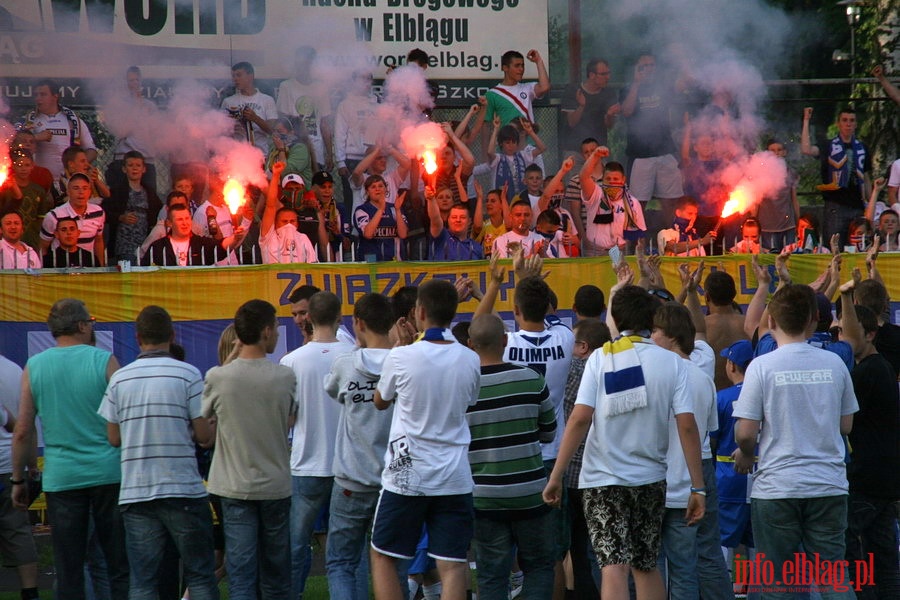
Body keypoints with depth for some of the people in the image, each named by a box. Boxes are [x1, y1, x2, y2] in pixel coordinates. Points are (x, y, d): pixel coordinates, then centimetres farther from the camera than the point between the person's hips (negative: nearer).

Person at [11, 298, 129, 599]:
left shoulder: (34, 367, 2)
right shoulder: (104, 361, -4)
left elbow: (23, 431, 2)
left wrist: (18, 479, 11)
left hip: (61, 480, 2)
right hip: (108, 473, -2)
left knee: (68, 573, 4)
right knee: (120, 564, 4)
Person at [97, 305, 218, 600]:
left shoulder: (119, 379, 3)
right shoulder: (188, 374, -6)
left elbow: (114, 438, 8)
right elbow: (204, 436, -7)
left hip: (135, 494, 2)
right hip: (183, 489, -2)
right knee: (200, 576, 5)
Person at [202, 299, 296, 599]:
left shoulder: (217, 377, -10)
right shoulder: (285, 377, -9)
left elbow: (204, 419, 8)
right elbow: (290, 422, 5)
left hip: (235, 487, -1)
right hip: (276, 485, 1)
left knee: (241, 574, -1)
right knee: (276, 574, 12)